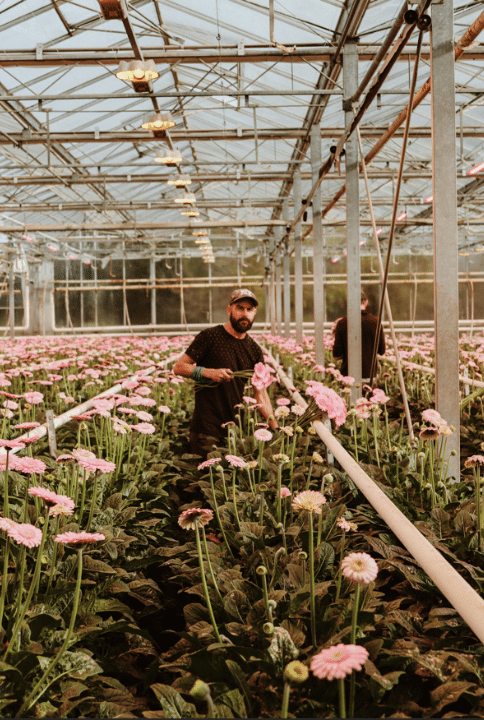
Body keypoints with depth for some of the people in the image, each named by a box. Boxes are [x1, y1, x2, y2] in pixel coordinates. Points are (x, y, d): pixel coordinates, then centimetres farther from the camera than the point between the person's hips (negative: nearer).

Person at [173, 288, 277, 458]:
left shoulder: (254, 350, 9)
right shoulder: (210, 337, -6)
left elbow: (260, 393, 9)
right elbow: (178, 367, -5)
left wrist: (275, 427, -1)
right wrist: (208, 372, -20)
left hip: (236, 426, 5)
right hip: (207, 428, -5)